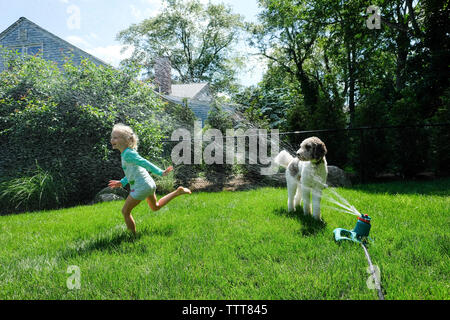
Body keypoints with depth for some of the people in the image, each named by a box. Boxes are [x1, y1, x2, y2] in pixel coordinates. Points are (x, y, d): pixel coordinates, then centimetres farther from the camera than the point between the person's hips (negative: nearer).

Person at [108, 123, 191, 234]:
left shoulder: (127, 154, -17)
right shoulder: (130, 152, 11)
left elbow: (144, 163, -23)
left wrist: (160, 172, -27)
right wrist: (122, 182, 18)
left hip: (141, 187, -10)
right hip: (149, 184, 10)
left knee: (125, 211, 5)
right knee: (156, 207, 31)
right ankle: (178, 192, 27)